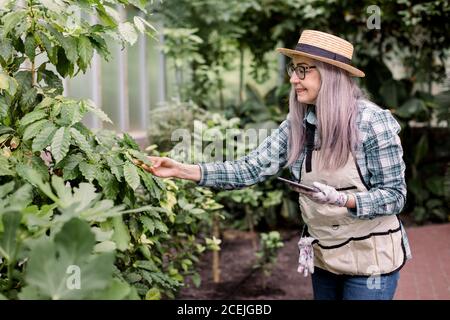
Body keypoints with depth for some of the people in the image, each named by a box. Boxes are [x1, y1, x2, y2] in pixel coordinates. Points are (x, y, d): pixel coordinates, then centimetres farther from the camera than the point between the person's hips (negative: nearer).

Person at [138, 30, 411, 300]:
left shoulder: (372, 122, -18)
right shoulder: (296, 125, -2)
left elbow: (395, 195, -14)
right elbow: (251, 169, -7)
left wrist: (341, 199, -31)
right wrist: (184, 170, -16)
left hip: (370, 259, -5)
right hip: (324, 257, 5)